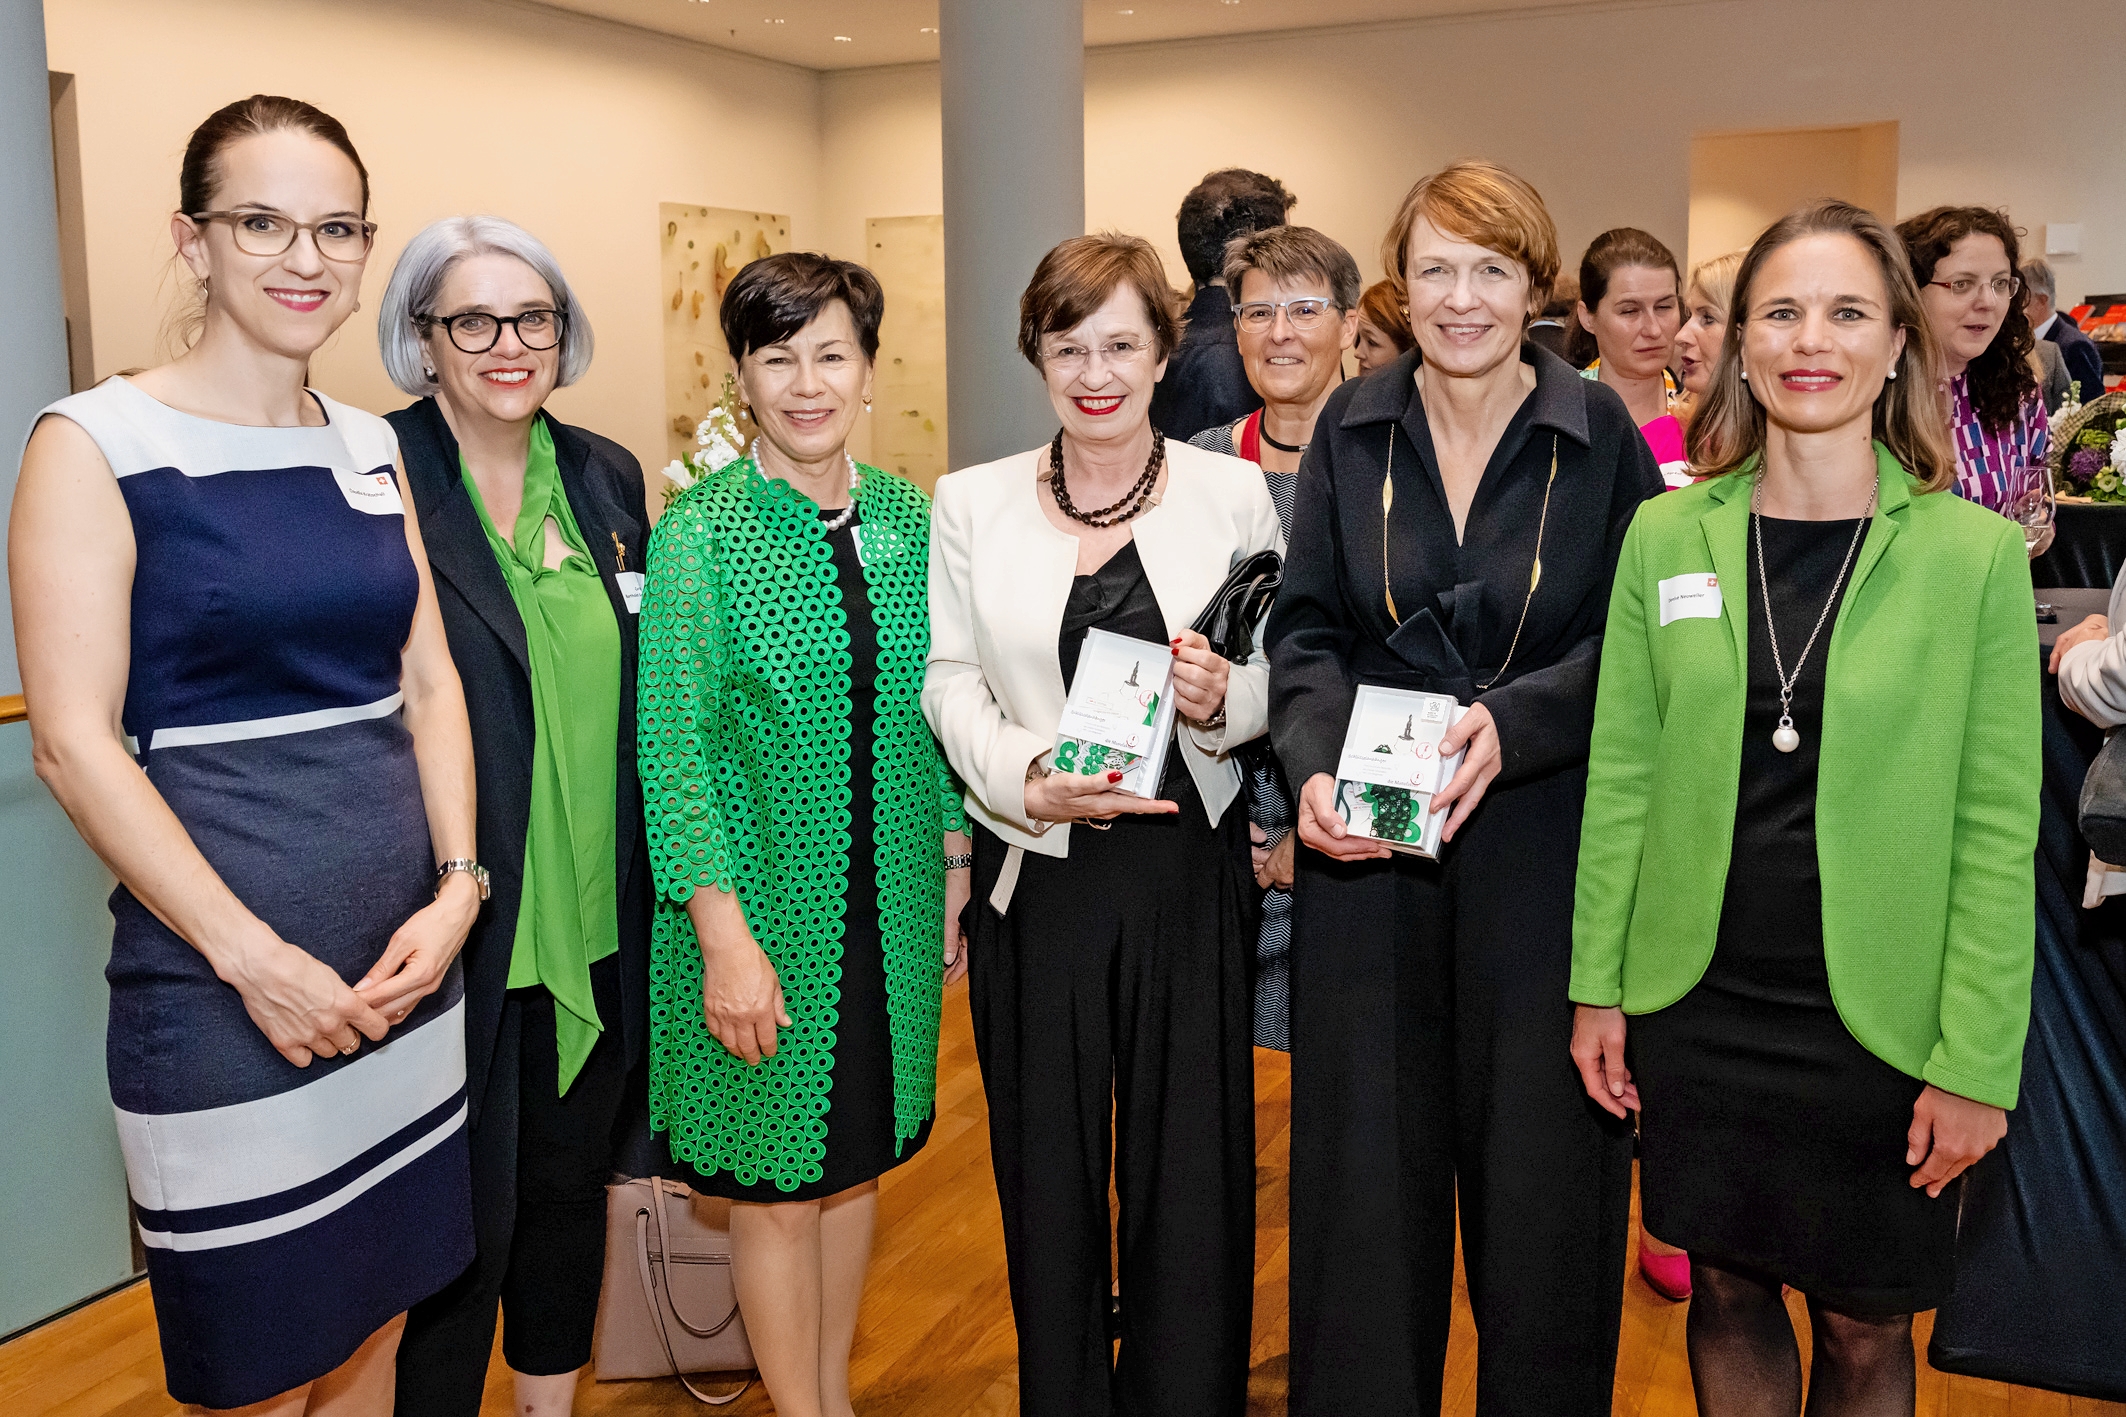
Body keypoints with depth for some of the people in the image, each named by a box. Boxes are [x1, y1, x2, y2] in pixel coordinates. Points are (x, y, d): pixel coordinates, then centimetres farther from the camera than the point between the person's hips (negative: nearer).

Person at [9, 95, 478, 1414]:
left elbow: (432, 680, 10)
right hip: (223, 986, -5)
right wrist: (254, 957, -16)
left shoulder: (373, 448, 9)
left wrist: (458, 886, -4)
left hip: (409, 958, 5)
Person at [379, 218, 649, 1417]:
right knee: (459, 1214, 7)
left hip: (594, 918, 6)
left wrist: (648, 886, 11)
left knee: (573, 1181, 20)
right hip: (455, 926, -5)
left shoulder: (608, 477, 7)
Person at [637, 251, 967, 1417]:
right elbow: (671, 743, -13)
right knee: (773, 1179, 8)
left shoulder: (910, 516, 4)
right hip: (765, 898, -4)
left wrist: (957, 869, 9)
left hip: (891, 902, 5)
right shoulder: (699, 530, -10)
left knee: (857, 1155, 17)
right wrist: (725, 934, -18)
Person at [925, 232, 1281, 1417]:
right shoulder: (971, 502, 4)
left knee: (1191, 1166, 5)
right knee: (1047, 1166, 11)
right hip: (1035, 875, 1)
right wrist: (1028, 784, -16)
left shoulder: (1233, 493, 3)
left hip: (1190, 873, 0)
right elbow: (949, 680, 0)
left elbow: (1277, 674, 5)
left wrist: (1224, 699, -17)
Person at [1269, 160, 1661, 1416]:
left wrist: (1514, 720, -19)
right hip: (1368, 841, 2)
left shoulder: (1601, 435, -2)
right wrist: (1316, 766, -14)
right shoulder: (1353, 428, 4)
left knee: (1541, 1158, 9)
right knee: (1369, 1153, 10)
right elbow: (1307, 628, 3)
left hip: (1543, 842, -1)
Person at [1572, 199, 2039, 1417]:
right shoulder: (1666, 535, 0)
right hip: (1697, 1005, 2)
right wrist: (1598, 987, 3)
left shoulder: (1975, 554, -6)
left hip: (1878, 1020, -1)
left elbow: (1998, 828, -5)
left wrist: (1975, 1063, -8)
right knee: (1728, 1288, 16)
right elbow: (1621, 776, 3)